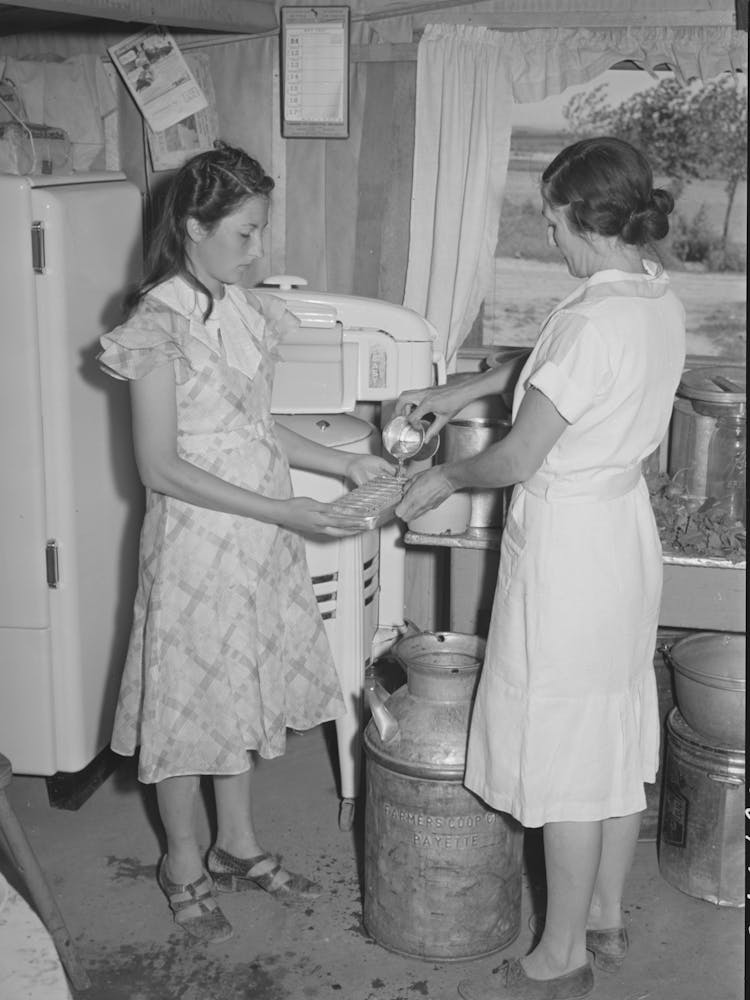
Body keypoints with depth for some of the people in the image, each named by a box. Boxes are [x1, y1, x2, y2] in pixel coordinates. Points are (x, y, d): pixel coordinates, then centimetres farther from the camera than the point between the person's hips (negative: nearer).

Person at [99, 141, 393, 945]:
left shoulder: (247, 310, 5)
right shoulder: (158, 324, -17)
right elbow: (160, 467, -19)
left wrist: (343, 464, 3)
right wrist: (280, 510, -22)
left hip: (260, 541, 7)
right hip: (197, 539, -7)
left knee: (243, 691, 18)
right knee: (190, 695, 9)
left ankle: (237, 846, 37)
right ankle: (183, 864, 29)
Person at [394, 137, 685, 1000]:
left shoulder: (592, 320, -25)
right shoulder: (662, 303, 4)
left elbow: (518, 459, -20)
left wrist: (443, 480, -3)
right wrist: (463, 390, 19)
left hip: (568, 544, -9)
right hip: (627, 531, 9)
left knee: (565, 755, 4)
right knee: (618, 738, 18)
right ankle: (607, 920, 36)